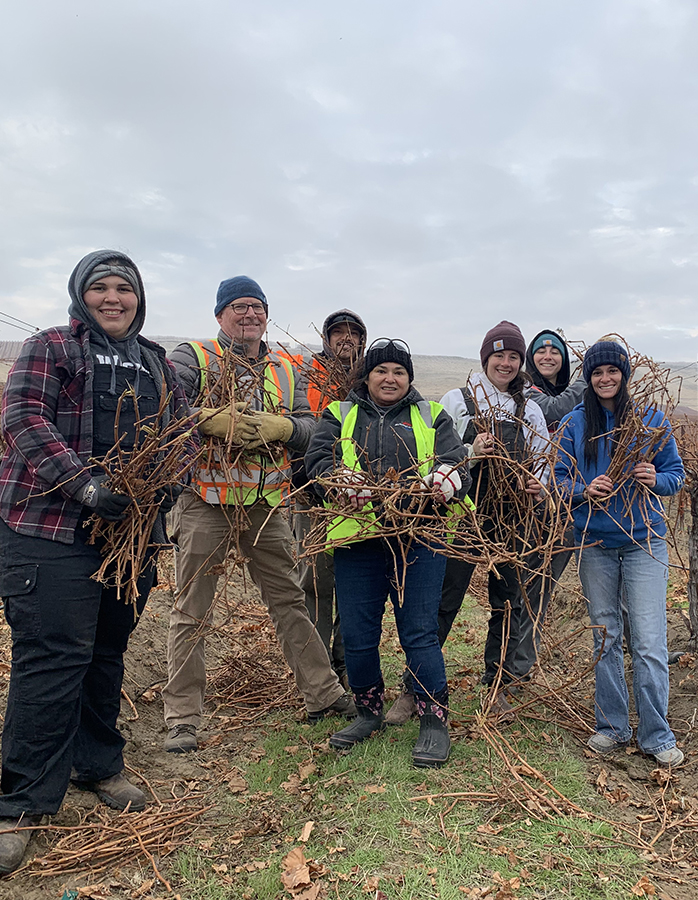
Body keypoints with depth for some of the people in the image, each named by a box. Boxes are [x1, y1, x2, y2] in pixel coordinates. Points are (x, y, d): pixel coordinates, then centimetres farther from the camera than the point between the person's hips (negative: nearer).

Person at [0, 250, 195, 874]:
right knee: (55, 656, -6)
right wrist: (85, 483, -21)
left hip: (132, 528, 5)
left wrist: (165, 484, -6)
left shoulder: (157, 365, 18)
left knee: (108, 651, 15)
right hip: (51, 526, -5)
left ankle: (98, 764, 33)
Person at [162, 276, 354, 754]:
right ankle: (183, 717, 17)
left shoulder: (283, 368, 13)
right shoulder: (193, 357, 0)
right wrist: (210, 419, -30)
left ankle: (324, 693, 26)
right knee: (192, 611, 4)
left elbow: (308, 427, 5)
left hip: (267, 502, 4)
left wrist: (278, 427, -15)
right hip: (205, 502, -4)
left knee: (290, 601, 13)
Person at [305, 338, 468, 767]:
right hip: (356, 536, 2)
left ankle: (435, 721, 13)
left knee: (420, 632, -2)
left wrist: (444, 478, -24)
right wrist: (343, 482, -23)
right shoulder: (340, 415, 15)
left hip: (418, 537, -1)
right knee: (358, 634, 7)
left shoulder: (431, 416, 15)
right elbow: (318, 459, 0)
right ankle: (369, 712, 29)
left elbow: (455, 459, 1)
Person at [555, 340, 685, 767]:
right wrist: (585, 489, -17)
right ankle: (612, 727, 26)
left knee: (649, 642, -5)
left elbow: (676, 472, 6)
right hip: (594, 542, 2)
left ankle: (657, 736, 12)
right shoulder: (574, 423, 3)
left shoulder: (652, 418, 1)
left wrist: (655, 479, -16)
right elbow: (559, 477, 3)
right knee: (605, 639, 11)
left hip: (644, 542, -1)